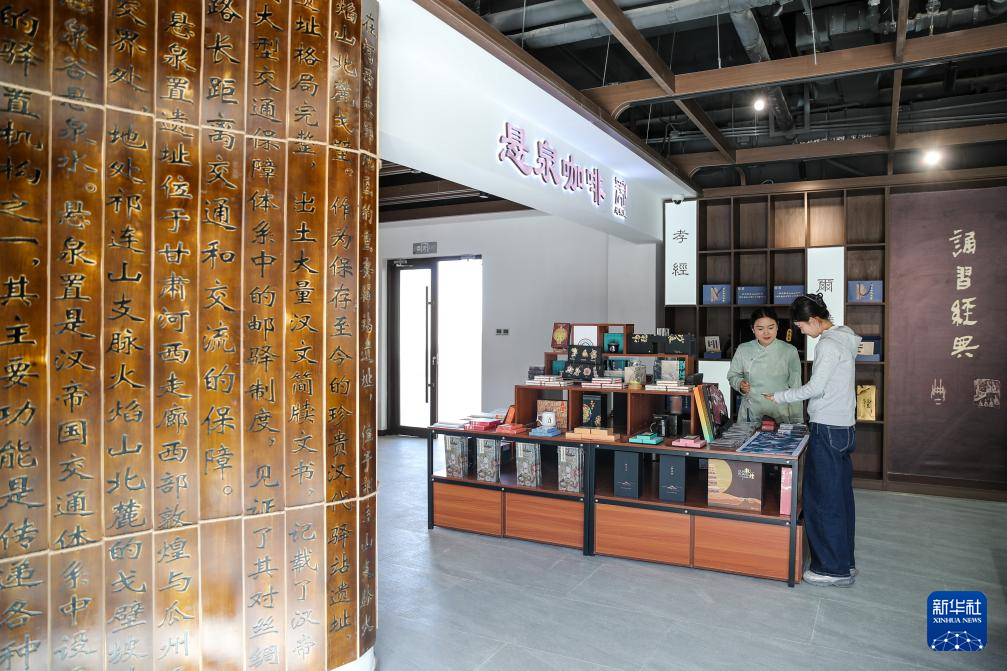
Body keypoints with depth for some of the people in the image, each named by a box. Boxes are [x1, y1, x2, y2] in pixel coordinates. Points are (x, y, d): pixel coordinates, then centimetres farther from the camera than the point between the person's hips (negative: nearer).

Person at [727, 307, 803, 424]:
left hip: (781, 414, -1)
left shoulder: (789, 351, -1)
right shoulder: (743, 350, 2)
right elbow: (732, 376, 13)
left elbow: (796, 389, 1)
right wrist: (740, 384, -10)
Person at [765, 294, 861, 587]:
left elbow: (815, 388, -19)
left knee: (822, 500, -3)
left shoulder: (828, 344, -16)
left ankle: (833, 569, 4)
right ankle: (845, 562, 23)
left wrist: (780, 396, -7)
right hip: (844, 427, 10)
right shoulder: (844, 339, 14)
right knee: (841, 496, 15)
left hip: (828, 430, -10)